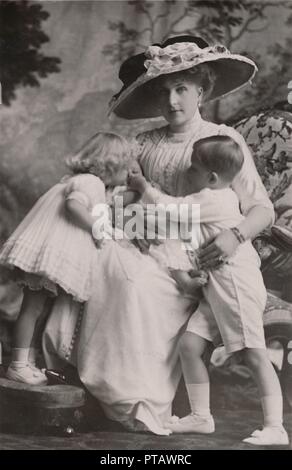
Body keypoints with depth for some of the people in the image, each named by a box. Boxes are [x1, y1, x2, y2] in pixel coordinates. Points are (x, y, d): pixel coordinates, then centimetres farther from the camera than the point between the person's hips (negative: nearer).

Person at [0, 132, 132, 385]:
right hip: (48, 253, -10)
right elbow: (74, 205, -28)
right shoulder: (92, 182, -11)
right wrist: (98, 227, -20)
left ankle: (29, 362, 19)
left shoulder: (79, 180, 21)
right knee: (33, 307, -5)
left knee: (36, 308, 12)